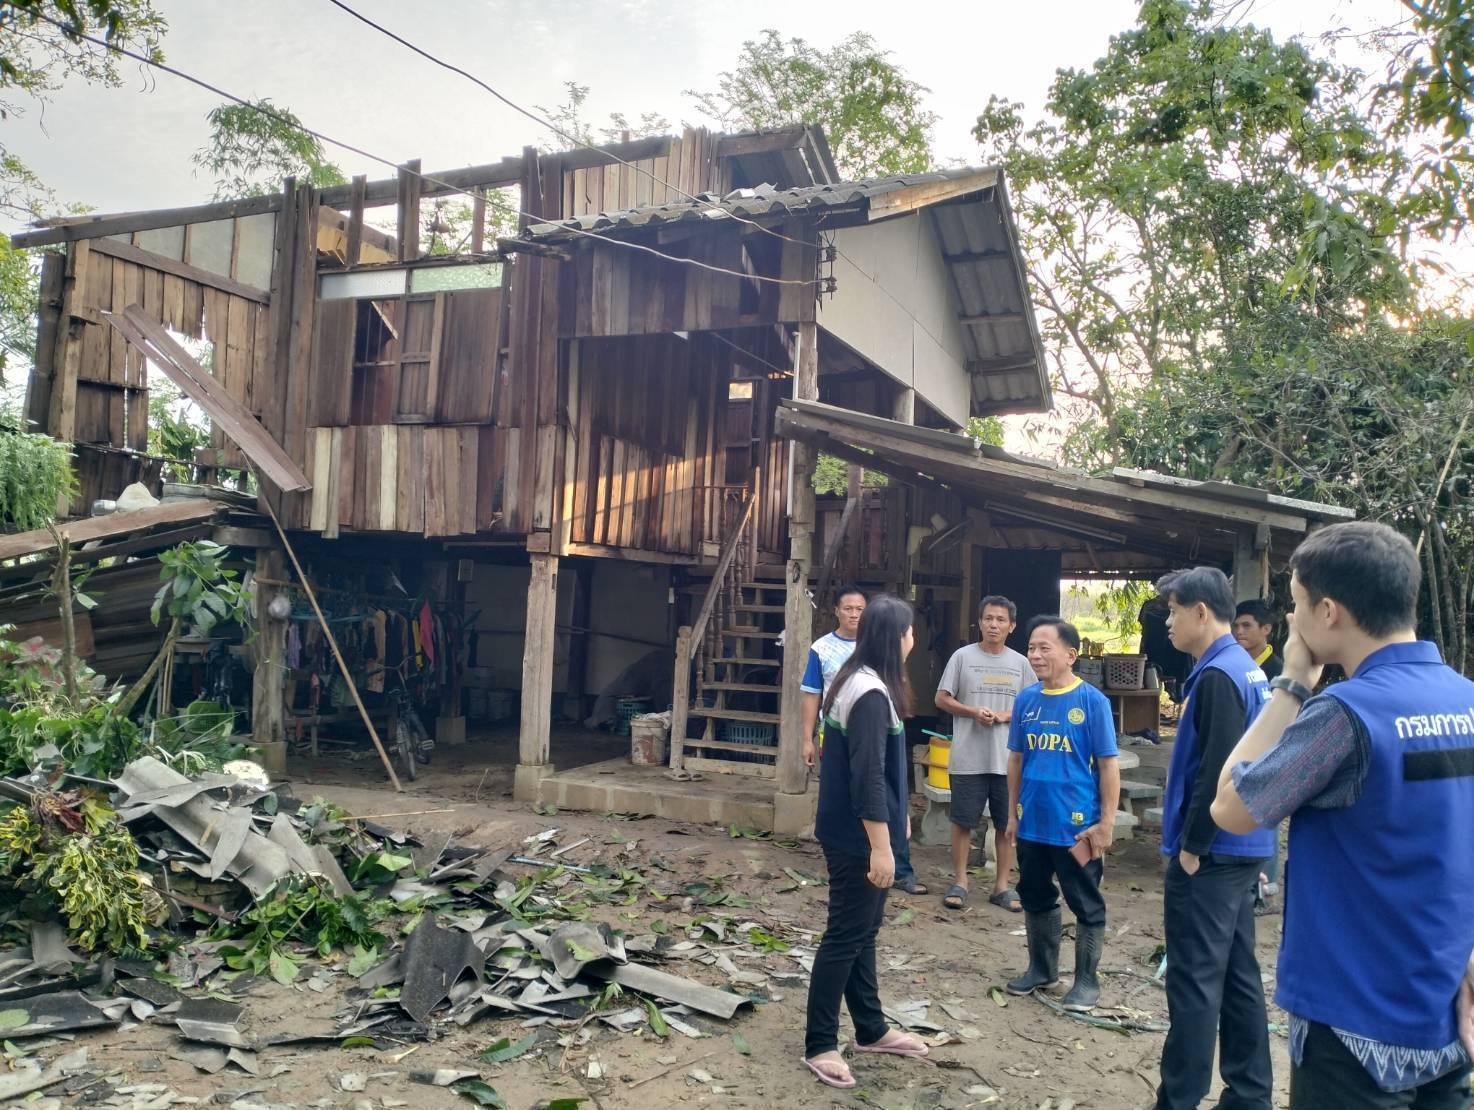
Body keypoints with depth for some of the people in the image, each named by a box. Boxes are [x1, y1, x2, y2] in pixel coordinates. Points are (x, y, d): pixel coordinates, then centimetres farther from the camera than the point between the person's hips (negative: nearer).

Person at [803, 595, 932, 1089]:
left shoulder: (857, 680, 10)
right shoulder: (872, 694, -22)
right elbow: (869, 776, -24)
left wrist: (898, 816, 25)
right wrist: (881, 846, -22)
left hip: (850, 829, 10)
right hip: (858, 836, -10)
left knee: (862, 931, 18)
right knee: (846, 936, 0)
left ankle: (871, 1029, 32)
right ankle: (819, 1045, 11)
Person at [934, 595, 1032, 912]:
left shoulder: (1020, 663, 6)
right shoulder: (963, 656, -1)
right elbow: (942, 699, 0)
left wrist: (1004, 716, -11)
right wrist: (973, 712, -14)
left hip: (1008, 758, 2)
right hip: (969, 758, -2)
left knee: (1006, 824, 9)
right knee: (963, 821, 5)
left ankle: (1002, 885, 21)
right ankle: (959, 882, 18)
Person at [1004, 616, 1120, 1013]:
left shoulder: (1092, 701, -11)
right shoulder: (1026, 699, 2)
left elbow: (1109, 764, -9)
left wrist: (1107, 821, -11)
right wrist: (1012, 814, 11)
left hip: (1077, 825, -5)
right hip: (1032, 823, 5)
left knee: (1086, 905, 8)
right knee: (1035, 899, 18)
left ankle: (1086, 980, 23)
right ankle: (1042, 968, 35)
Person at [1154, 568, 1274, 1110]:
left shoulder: (1218, 675, -18)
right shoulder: (1249, 669, 12)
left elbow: (1219, 772, -23)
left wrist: (1191, 846, -15)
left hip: (1212, 854, -10)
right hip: (1241, 849, 10)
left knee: (1195, 982, -2)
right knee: (1238, 975, 16)